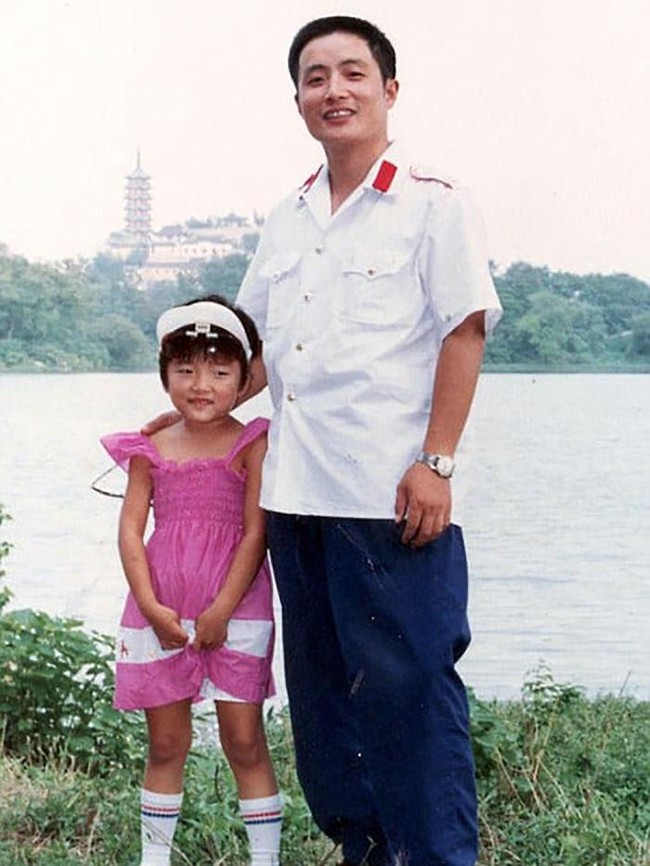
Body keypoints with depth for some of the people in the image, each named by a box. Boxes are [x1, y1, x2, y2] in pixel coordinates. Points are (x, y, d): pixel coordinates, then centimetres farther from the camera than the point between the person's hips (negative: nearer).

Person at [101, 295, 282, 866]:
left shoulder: (251, 445, -4)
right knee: (166, 744, 12)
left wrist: (220, 611, -12)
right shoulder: (151, 450, 4)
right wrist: (152, 609, -9)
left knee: (245, 741, 1)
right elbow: (130, 530, 1)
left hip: (234, 611, -3)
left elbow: (254, 535, -8)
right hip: (160, 613, 3)